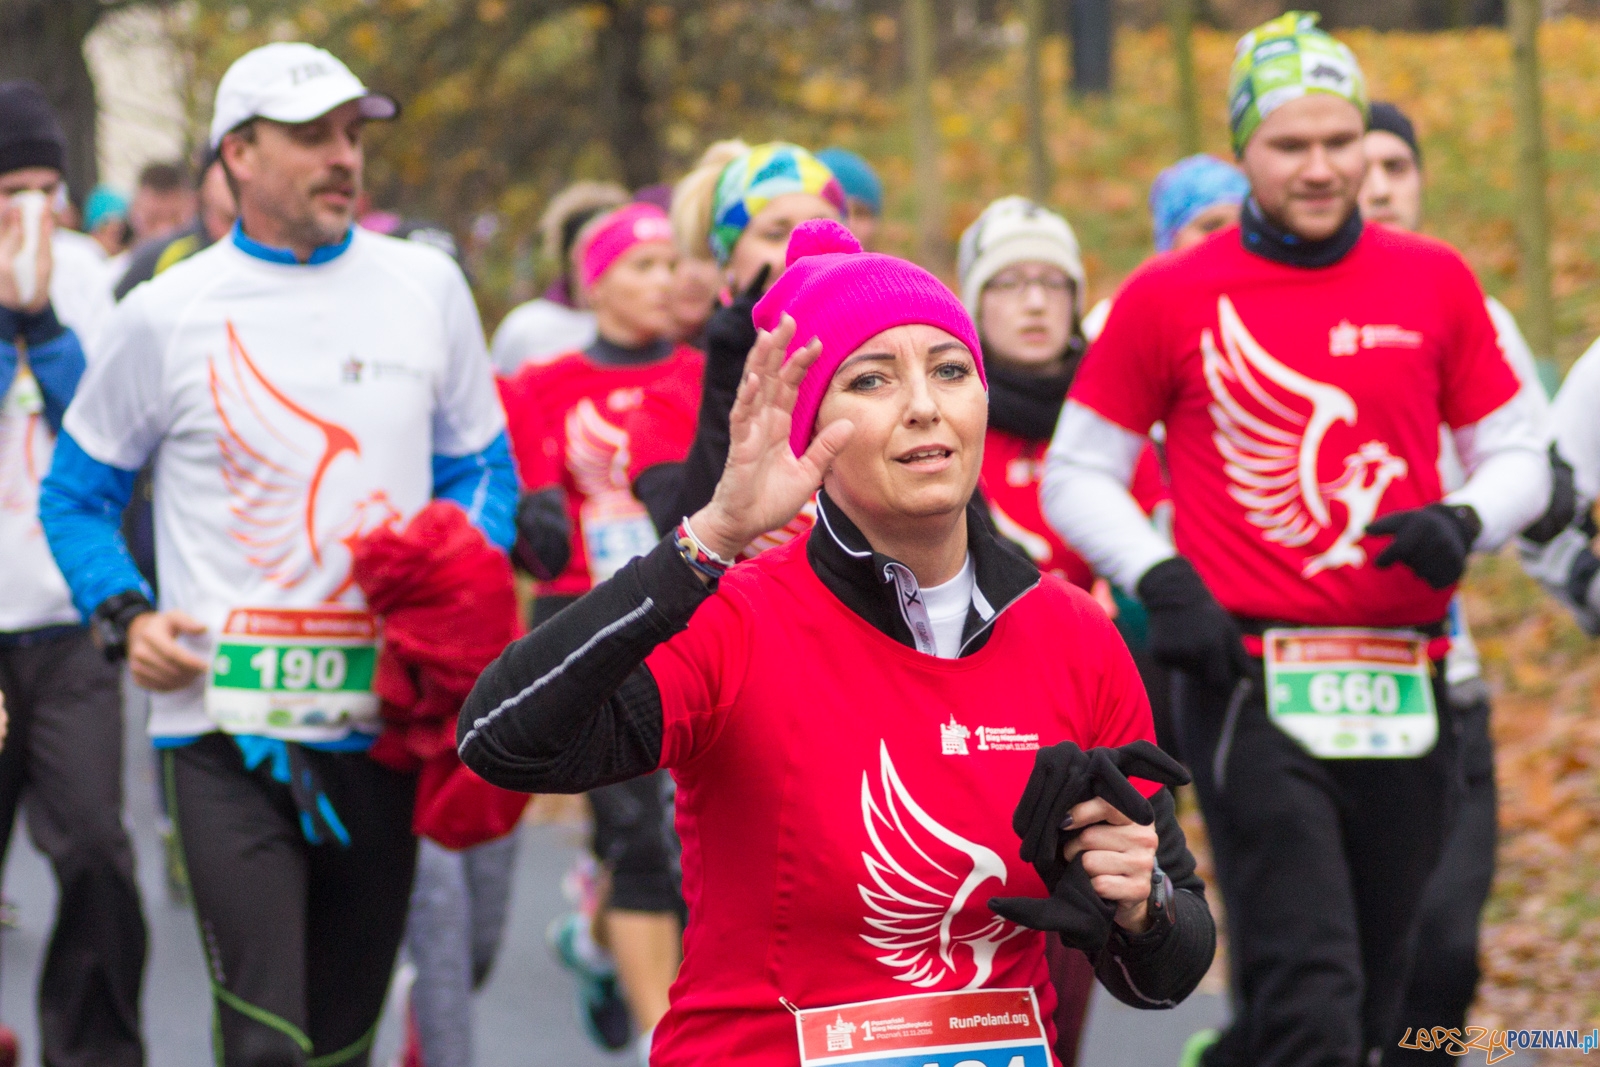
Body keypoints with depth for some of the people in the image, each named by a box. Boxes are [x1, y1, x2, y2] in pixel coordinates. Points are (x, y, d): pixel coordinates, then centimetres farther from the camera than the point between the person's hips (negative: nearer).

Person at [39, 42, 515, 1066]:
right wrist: (125, 616, -6)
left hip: (383, 721, 3)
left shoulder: (427, 288, 7)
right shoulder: (167, 313, 1)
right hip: (228, 724, -3)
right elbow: (77, 493, 11)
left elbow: (484, 469, 15)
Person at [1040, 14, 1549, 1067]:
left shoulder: (1435, 284, 8)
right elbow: (1078, 476, 9)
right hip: (1250, 689, -4)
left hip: (1405, 692, 4)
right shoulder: (1170, 298, 1)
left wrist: (1462, 522, -7)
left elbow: (1517, 457, 15)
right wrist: (1160, 577, -8)